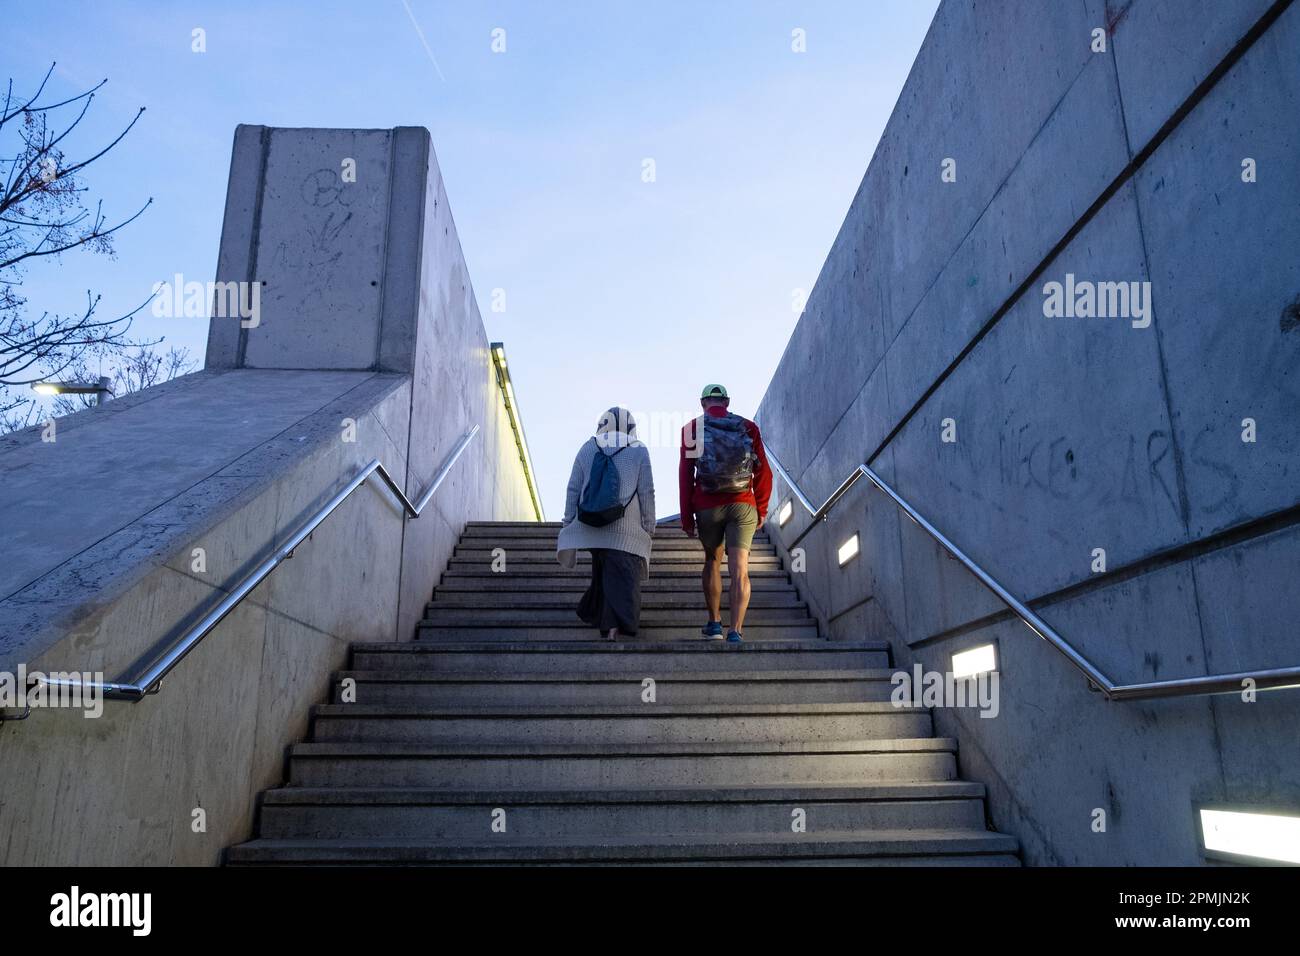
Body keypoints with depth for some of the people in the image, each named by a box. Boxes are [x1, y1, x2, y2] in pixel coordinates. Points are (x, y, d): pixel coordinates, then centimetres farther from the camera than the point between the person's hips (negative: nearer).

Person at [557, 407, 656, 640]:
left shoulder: (587, 449, 8)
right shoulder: (639, 451, 2)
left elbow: (573, 489, 7)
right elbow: (646, 492, 0)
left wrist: (569, 522, 13)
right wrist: (649, 526, 7)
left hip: (591, 526, 3)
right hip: (626, 530, -3)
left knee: (602, 572, 20)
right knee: (622, 579, -5)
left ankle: (605, 621, 30)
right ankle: (615, 626, -20)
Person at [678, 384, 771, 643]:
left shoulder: (692, 429, 4)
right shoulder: (748, 427, 7)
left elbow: (685, 474, 0)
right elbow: (763, 472, 5)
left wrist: (686, 515, 5)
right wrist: (762, 509, 13)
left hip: (707, 506, 0)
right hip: (743, 505, 0)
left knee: (712, 561, 20)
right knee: (739, 569, -3)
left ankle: (714, 623, 24)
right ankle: (736, 631, -12)